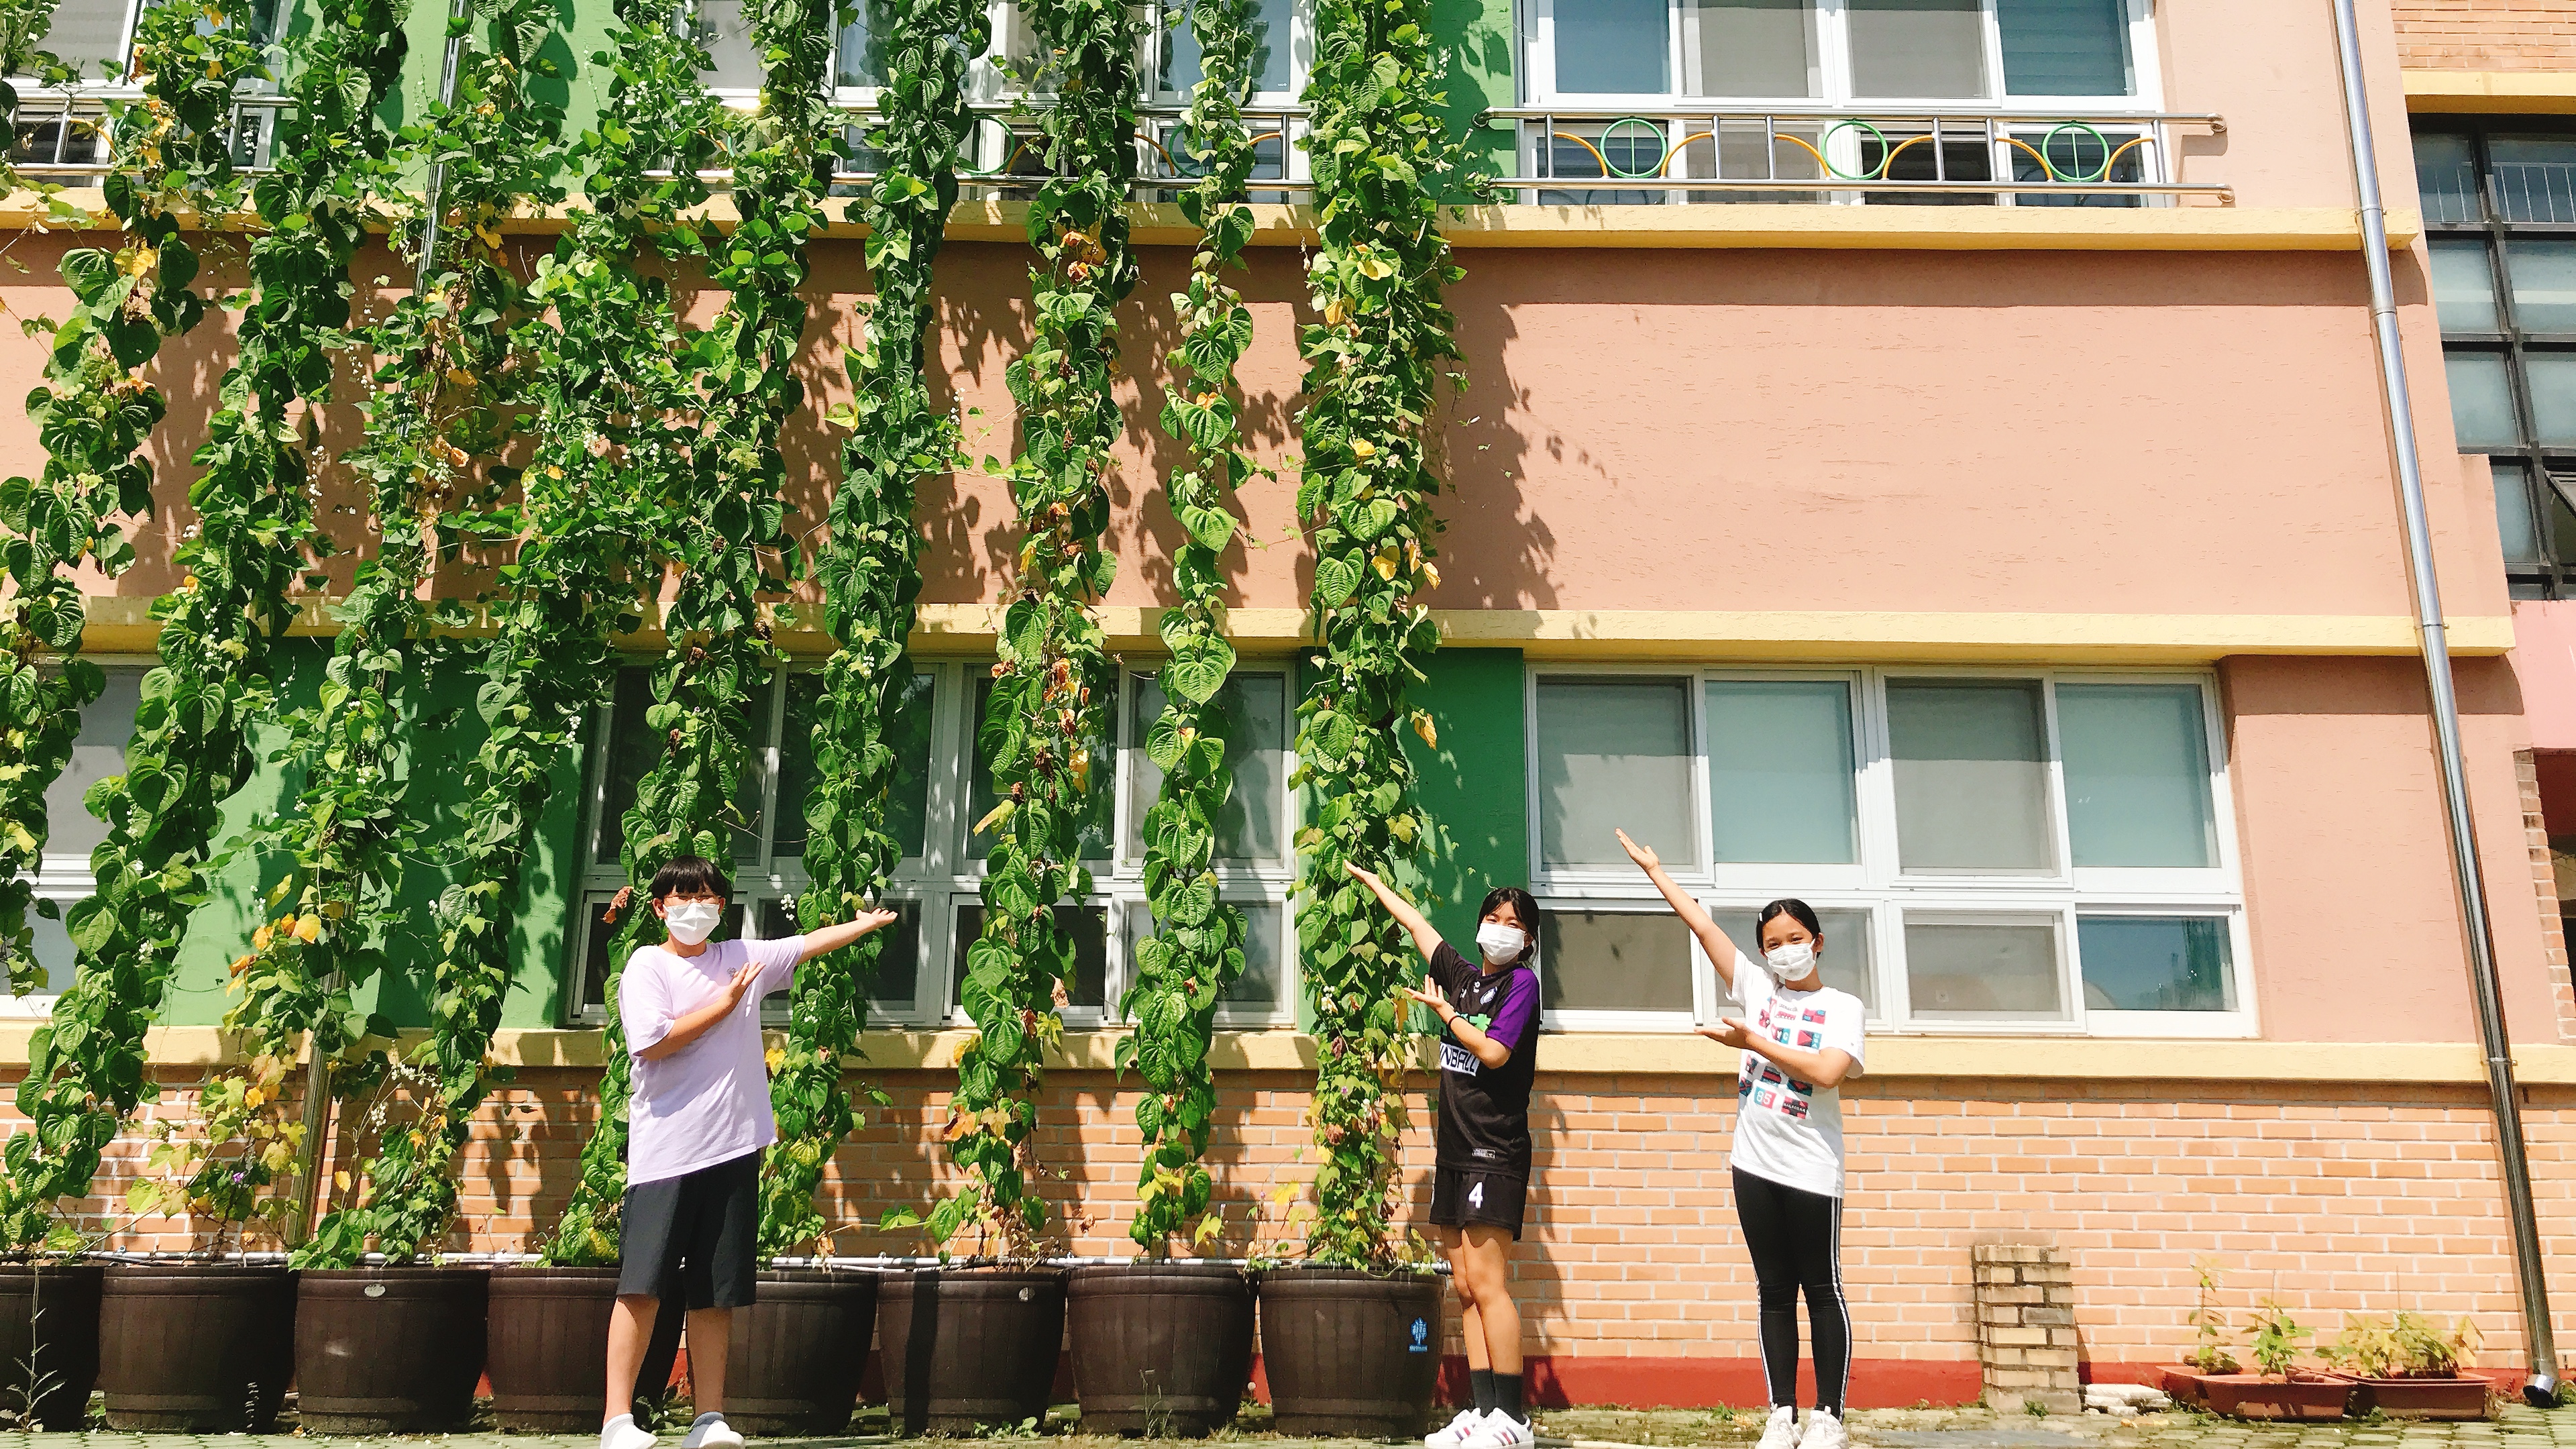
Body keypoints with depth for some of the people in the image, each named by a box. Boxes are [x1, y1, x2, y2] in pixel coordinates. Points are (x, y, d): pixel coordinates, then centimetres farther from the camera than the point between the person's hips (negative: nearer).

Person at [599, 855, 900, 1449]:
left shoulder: (744, 959, 14)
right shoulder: (647, 965, 0)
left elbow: (809, 944, 20)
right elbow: (651, 1042, -12)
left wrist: (872, 921, 18)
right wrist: (726, 1004, -6)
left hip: (733, 1149, 4)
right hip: (665, 1150, -4)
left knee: (717, 1293, 6)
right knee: (642, 1284, -7)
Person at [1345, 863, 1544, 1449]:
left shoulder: (1521, 981, -4)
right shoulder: (1463, 975, 13)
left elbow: (1494, 1051, -16)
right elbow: (1416, 923, 26)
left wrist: (1445, 1011, -4)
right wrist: (1367, 878, 36)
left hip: (1496, 1150, -7)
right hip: (1456, 1151, 7)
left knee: (1485, 1282, -12)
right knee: (1465, 1289, 4)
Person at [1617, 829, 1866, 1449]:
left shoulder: (1843, 1007, -1)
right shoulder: (1755, 988, 9)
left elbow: (1827, 1072, -17)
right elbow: (1703, 926, 10)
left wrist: (1752, 1042, -14)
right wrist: (1655, 872, 12)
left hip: (1812, 1169, -4)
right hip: (1756, 1164, 4)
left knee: (1822, 1290, 2)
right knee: (1775, 1293, 8)